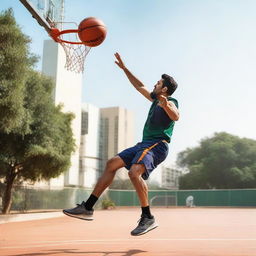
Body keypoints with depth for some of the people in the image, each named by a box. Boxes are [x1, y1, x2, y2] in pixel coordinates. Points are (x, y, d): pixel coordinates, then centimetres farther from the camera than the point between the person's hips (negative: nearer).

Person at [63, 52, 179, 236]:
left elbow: (176, 117, -28)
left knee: (134, 172, -33)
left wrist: (165, 105, -47)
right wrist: (124, 68, 34)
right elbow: (139, 86, 34)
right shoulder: (155, 99, 21)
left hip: (157, 145, -10)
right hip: (145, 144, 10)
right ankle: (88, 207, 7)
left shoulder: (170, 102, -6)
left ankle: (148, 218, -22)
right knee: (112, 164, 6)